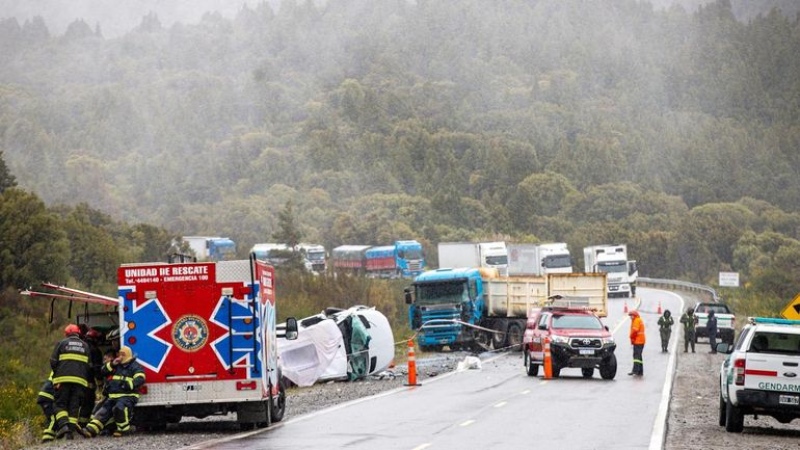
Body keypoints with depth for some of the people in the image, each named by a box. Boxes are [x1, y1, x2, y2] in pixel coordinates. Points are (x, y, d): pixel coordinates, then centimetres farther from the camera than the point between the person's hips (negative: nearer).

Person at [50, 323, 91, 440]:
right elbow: (89, 365, 14)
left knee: (60, 404, 2)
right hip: (80, 380, 2)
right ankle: (70, 431, -5)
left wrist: (57, 373, 17)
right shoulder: (85, 346, 17)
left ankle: (63, 424, -22)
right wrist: (86, 378, 23)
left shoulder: (61, 343, 7)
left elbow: (53, 361, 2)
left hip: (63, 379, -2)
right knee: (74, 406, 4)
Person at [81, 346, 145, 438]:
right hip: (113, 397, 7)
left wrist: (129, 384, -30)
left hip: (127, 396, -7)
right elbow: (103, 372, 20)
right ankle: (91, 429, -18)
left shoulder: (134, 366, 1)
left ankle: (123, 429, -21)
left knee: (119, 408, -35)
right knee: (103, 411, -8)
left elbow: (140, 379, -15)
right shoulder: (116, 365, 24)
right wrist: (112, 364, 4)